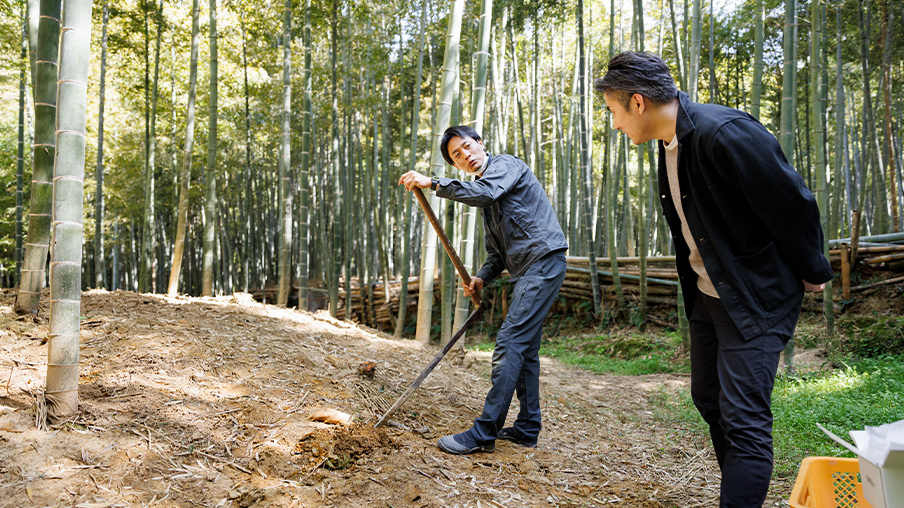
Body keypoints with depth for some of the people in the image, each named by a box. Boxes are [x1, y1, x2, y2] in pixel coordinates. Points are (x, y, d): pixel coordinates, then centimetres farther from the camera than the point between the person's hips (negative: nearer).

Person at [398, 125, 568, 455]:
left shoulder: (506, 165, -4)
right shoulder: (483, 195, 21)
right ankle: (527, 428, 21)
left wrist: (433, 183, -28)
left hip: (544, 261, -10)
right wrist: (482, 278, 3)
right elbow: (497, 251, 21)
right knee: (525, 348, 12)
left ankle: (484, 432, -16)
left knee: (510, 343, -15)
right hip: (526, 269, 10)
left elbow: (484, 193, -28)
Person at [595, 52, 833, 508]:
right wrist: (693, 290, 16)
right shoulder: (670, 143, 3)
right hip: (707, 295, 10)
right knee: (709, 399, 19)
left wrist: (813, 272, -7)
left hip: (755, 299, -9)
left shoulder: (725, 133, -26)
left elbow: (793, 204, -19)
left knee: (743, 419, -8)